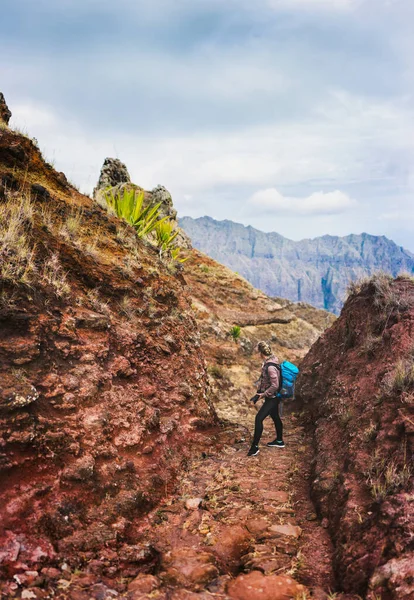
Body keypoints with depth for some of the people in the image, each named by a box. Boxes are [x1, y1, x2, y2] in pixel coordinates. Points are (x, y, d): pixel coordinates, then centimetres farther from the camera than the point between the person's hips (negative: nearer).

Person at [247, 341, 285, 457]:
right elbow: (263, 378, 14)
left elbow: (275, 386, -28)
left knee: (259, 418, -10)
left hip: (272, 397, -10)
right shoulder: (267, 362, 1)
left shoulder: (270, 367, -29)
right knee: (275, 417, 23)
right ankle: (279, 441, 41)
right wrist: (259, 392, 13)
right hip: (272, 397, 10)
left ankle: (254, 447, -4)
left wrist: (263, 395, -18)